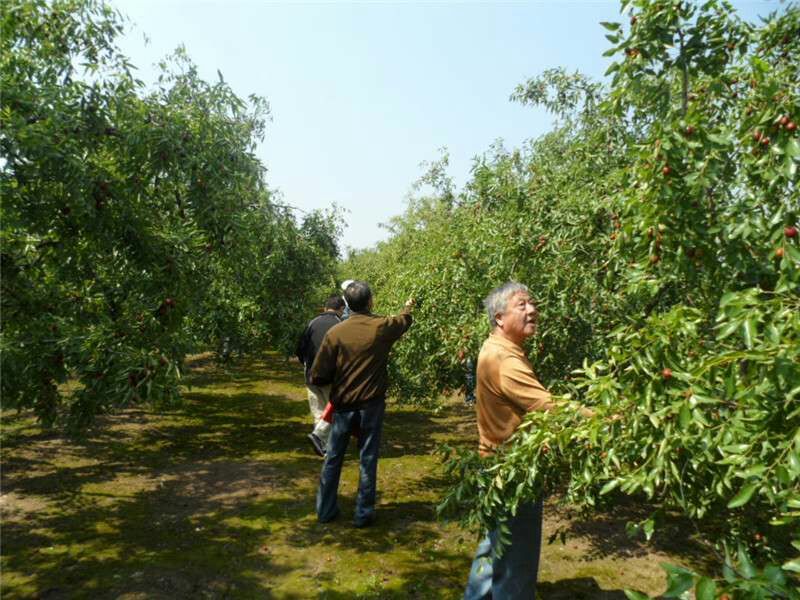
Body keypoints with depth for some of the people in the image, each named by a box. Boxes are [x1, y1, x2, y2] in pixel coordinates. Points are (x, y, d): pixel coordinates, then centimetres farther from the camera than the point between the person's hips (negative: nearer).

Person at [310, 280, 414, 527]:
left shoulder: (335, 332, -11)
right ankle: (363, 513, 19)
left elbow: (318, 377, -9)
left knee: (333, 458, 15)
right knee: (368, 460, 10)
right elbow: (404, 320, 16)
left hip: (343, 405, 1)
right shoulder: (382, 327, -9)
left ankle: (325, 509, 27)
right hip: (371, 405, 0)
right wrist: (408, 308, 38)